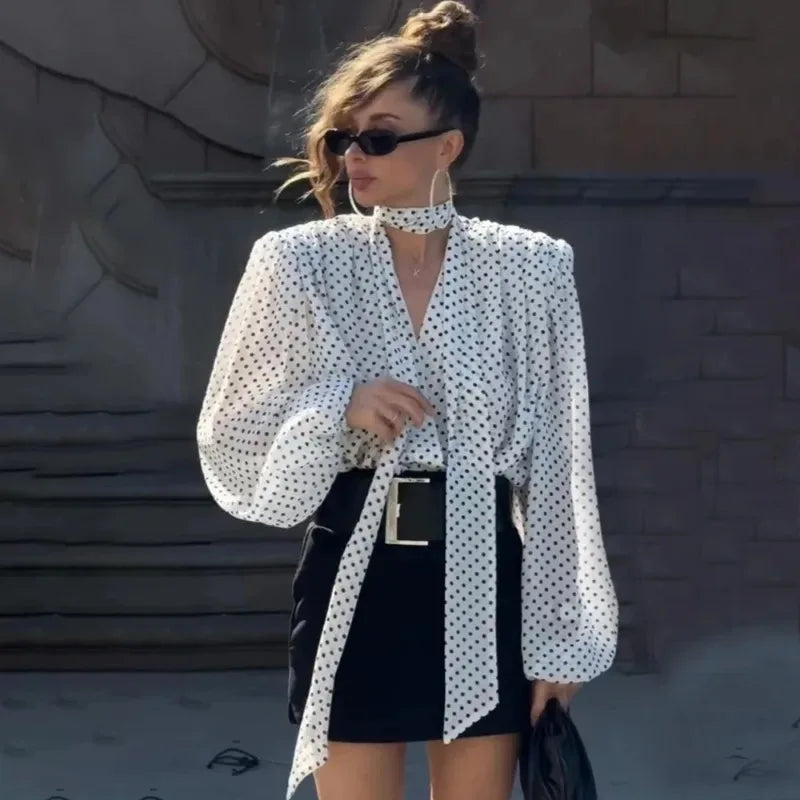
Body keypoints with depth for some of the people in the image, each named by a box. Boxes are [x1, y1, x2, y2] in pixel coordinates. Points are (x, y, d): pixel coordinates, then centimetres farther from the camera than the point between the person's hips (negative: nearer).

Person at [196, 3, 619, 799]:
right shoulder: (300, 263, -3)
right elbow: (230, 448, 1)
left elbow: (554, 463, 2)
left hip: (484, 582, 1)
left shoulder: (529, 269, -2)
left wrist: (556, 633, 1)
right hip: (358, 582, 0)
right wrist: (339, 407, -18)